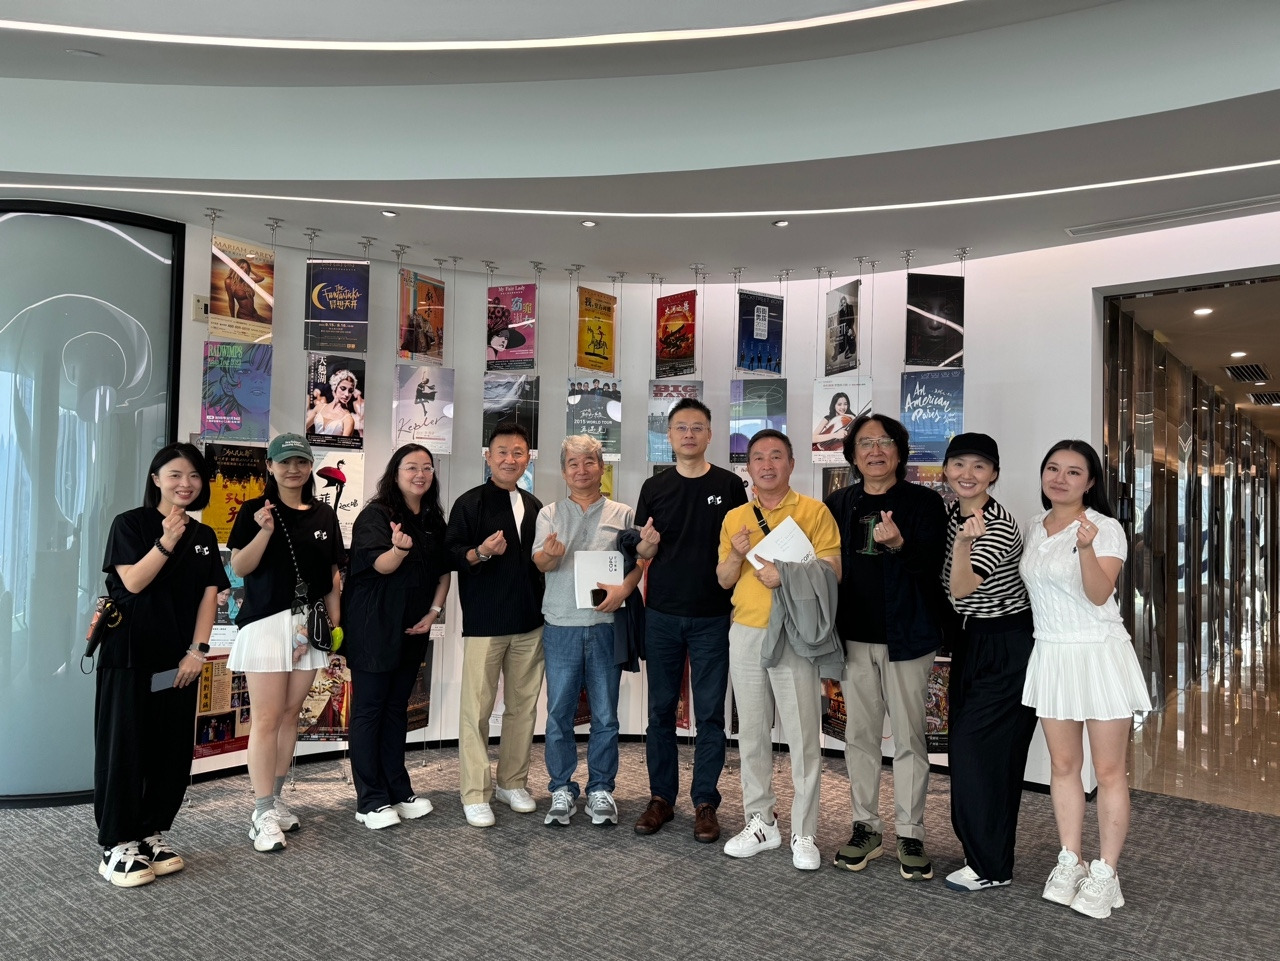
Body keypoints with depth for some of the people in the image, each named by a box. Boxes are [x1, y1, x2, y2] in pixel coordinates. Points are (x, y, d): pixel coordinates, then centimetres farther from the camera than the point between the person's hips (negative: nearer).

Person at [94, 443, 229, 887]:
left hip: (179, 658, 5)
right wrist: (166, 542, -25)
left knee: (173, 750, 7)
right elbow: (133, 582, -13)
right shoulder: (131, 523, -2)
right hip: (130, 654, -4)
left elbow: (209, 594, 6)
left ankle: (152, 833, 20)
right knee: (124, 747, -1)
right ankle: (117, 845, 7)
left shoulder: (204, 536, 10)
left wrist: (198, 649, -3)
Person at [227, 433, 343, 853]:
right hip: (266, 623, -4)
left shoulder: (323, 515, 11)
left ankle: (273, 800, 23)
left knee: (290, 715, 10)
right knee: (267, 719, -5)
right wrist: (264, 531, -20)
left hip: (309, 624, 4)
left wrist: (336, 624, 8)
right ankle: (263, 816, 1)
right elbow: (239, 567, -6)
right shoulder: (255, 511, -1)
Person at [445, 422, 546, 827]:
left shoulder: (535, 507, 13)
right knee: (477, 708, 0)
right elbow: (450, 553, -10)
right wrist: (480, 552, -26)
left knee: (523, 705, 11)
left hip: (530, 622, 5)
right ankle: (475, 793, 10)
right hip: (484, 622, -5)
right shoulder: (469, 503, -3)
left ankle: (513, 782, 25)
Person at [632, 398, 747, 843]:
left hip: (712, 617, -2)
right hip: (662, 614, 2)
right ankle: (661, 797, 22)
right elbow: (641, 552, 10)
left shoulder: (729, 485, 1)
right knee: (660, 709, 9)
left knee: (710, 713, 4)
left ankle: (705, 802, 16)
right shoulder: (654, 487, 6)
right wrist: (647, 544, -13)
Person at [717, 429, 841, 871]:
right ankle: (760, 822, 25)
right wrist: (737, 554, -8)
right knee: (752, 735, 12)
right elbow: (723, 580, 12)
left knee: (803, 738, 0)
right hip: (745, 634, 4)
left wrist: (786, 577, -21)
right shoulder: (735, 518, 11)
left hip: (793, 635, -4)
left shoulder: (814, 512, -2)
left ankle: (803, 834, 12)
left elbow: (831, 572, -7)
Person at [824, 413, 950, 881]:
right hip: (854, 636, 3)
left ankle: (910, 835, 16)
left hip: (906, 636, -3)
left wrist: (899, 544, -31)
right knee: (860, 734, 10)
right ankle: (866, 827, 22)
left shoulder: (924, 502, -1)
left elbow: (933, 562, -12)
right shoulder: (838, 504, 9)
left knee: (909, 737, 3)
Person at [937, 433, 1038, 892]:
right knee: (965, 746, 13)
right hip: (970, 642, 8)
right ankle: (978, 848, 29)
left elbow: (963, 587, -30)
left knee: (979, 749, -5)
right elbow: (948, 586, 14)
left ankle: (990, 866, 10)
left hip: (1008, 648, -8)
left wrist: (964, 541, -47)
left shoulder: (1000, 525, -20)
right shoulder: (949, 515, 3)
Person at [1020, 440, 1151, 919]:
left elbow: (1099, 595, -22)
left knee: (1109, 769, 3)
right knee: (1063, 764, 12)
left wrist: (1086, 548, -36)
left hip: (1100, 655, -5)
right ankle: (1069, 862, 25)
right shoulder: (1034, 527, 8)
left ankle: (1105, 873, 15)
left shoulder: (1105, 528, -10)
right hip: (1051, 655, 5)